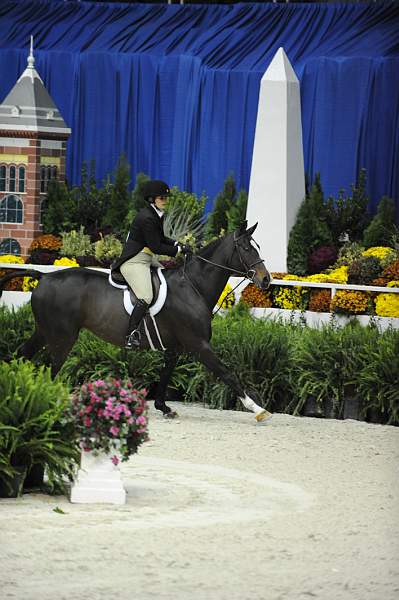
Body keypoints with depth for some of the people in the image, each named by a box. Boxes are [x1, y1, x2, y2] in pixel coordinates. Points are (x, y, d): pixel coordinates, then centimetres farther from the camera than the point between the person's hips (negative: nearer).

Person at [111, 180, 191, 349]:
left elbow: (161, 239, 23)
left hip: (148, 259, 11)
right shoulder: (147, 218, -20)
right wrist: (179, 250, -12)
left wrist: (177, 244, 6)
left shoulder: (156, 215, 12)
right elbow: (156, 247, -19)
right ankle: (132, 335, -30)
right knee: (145, 298, -27)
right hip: (134, 262, -11)